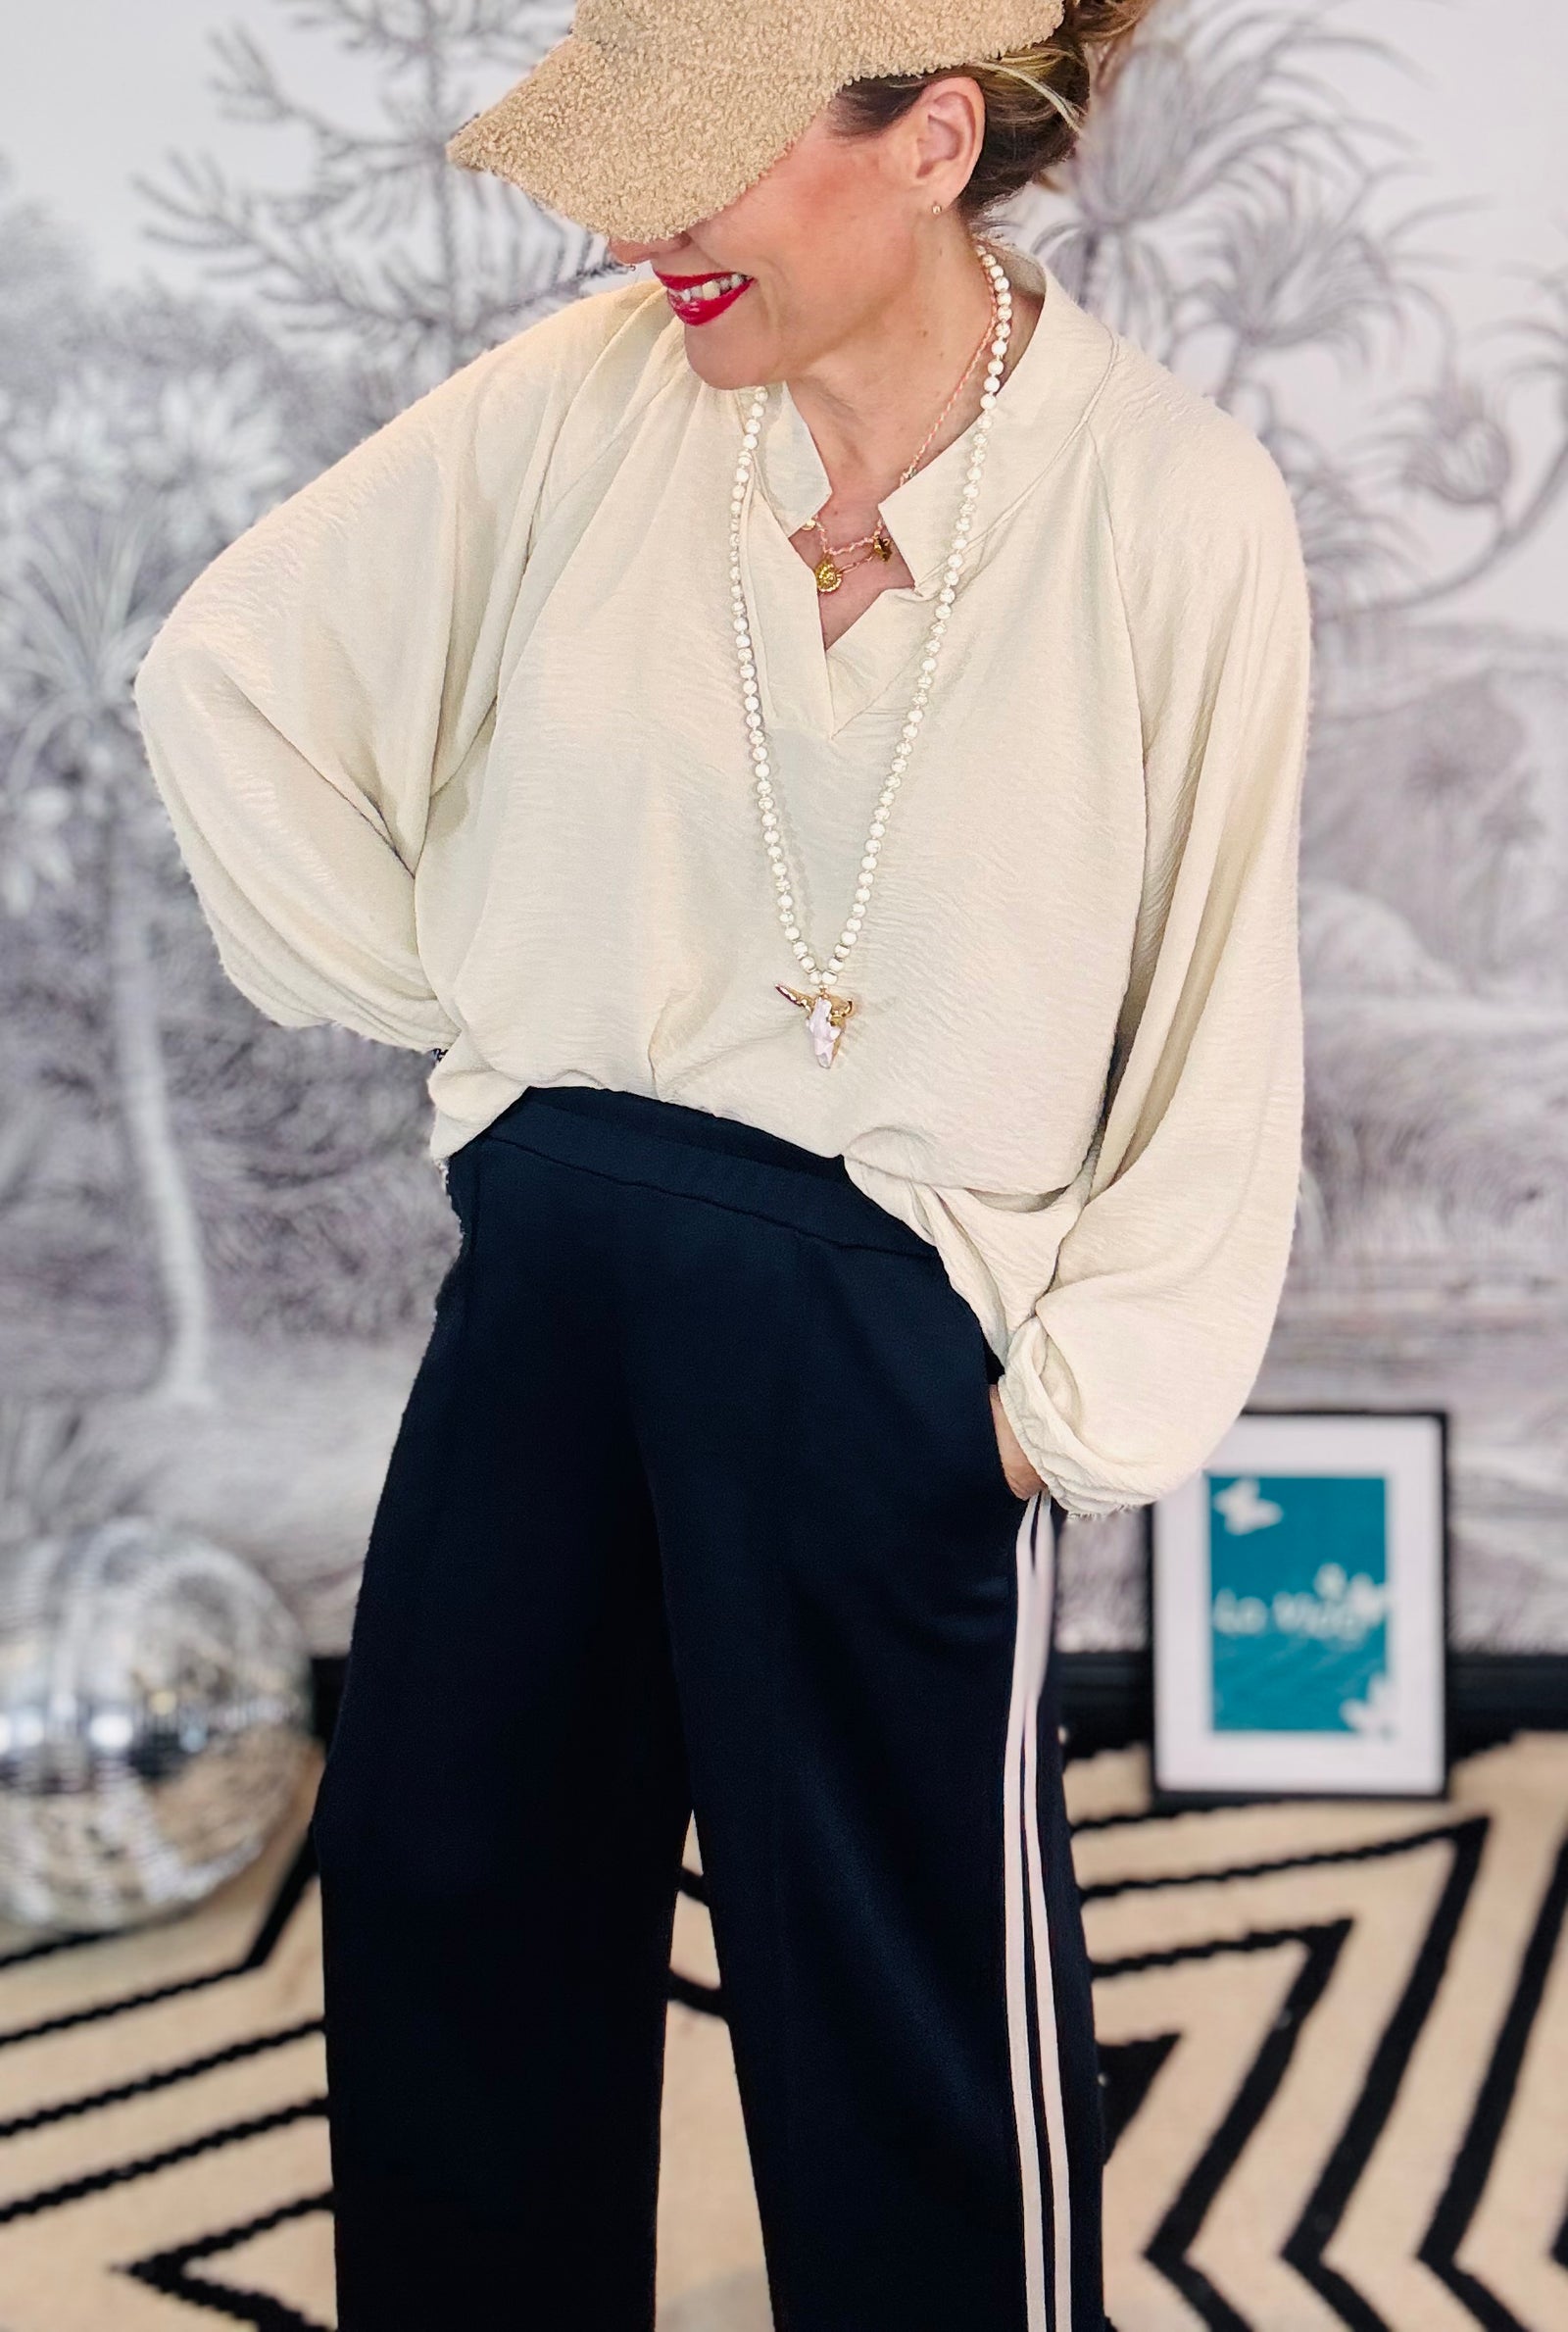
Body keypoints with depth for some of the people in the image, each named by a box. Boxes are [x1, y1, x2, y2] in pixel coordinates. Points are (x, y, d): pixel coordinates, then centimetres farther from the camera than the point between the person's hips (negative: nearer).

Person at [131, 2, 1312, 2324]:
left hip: (884, 1335, -4)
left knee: (914, 2023, 7)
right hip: (554, 1266, 4)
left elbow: (1219, 1027, -6)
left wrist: (1085, 1406, -9)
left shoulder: (1174, 504, -11)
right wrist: (430, 987, 5)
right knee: (445, 1876, 18)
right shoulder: (583, 399, -4)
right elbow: (226, 666, 6)